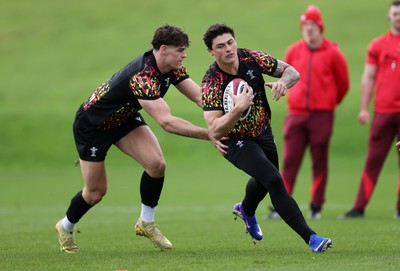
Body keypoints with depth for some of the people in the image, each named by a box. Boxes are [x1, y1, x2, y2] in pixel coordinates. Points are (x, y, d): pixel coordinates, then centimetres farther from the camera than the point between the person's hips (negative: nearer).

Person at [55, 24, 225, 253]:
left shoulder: (172, 68, -13)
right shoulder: (142, 77, -40)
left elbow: (200, 96, -18)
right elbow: (166, 122, -46)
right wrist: (209, 134, -48)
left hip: (124, 118, 7)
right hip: (92, 124, -7)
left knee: (156, 164, -15)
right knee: (96, 192, 2)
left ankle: (146, 223, 6)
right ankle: (66, 227, 32)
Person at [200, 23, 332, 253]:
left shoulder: (252, 58, -15)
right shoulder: (212, 83, -27)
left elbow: (292, 72, -6)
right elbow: (215, 131, -32)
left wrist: (283, 82, -29)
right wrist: (238, 109, -47)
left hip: (263, 132, 6)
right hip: (235, 141, -6)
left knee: (264, 181, 28)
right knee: (273, 180, -25)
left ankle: (246, 210, 63)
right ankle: (310, 237, -24)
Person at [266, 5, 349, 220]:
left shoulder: (332, 53, -1)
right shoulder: (293, 51, 7)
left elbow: (343, 84, 10)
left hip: (322, 115, -2)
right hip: (296, 114, 2)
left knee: (319, 161, 2)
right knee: (289, 161, -2)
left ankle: (316, 206, 8)